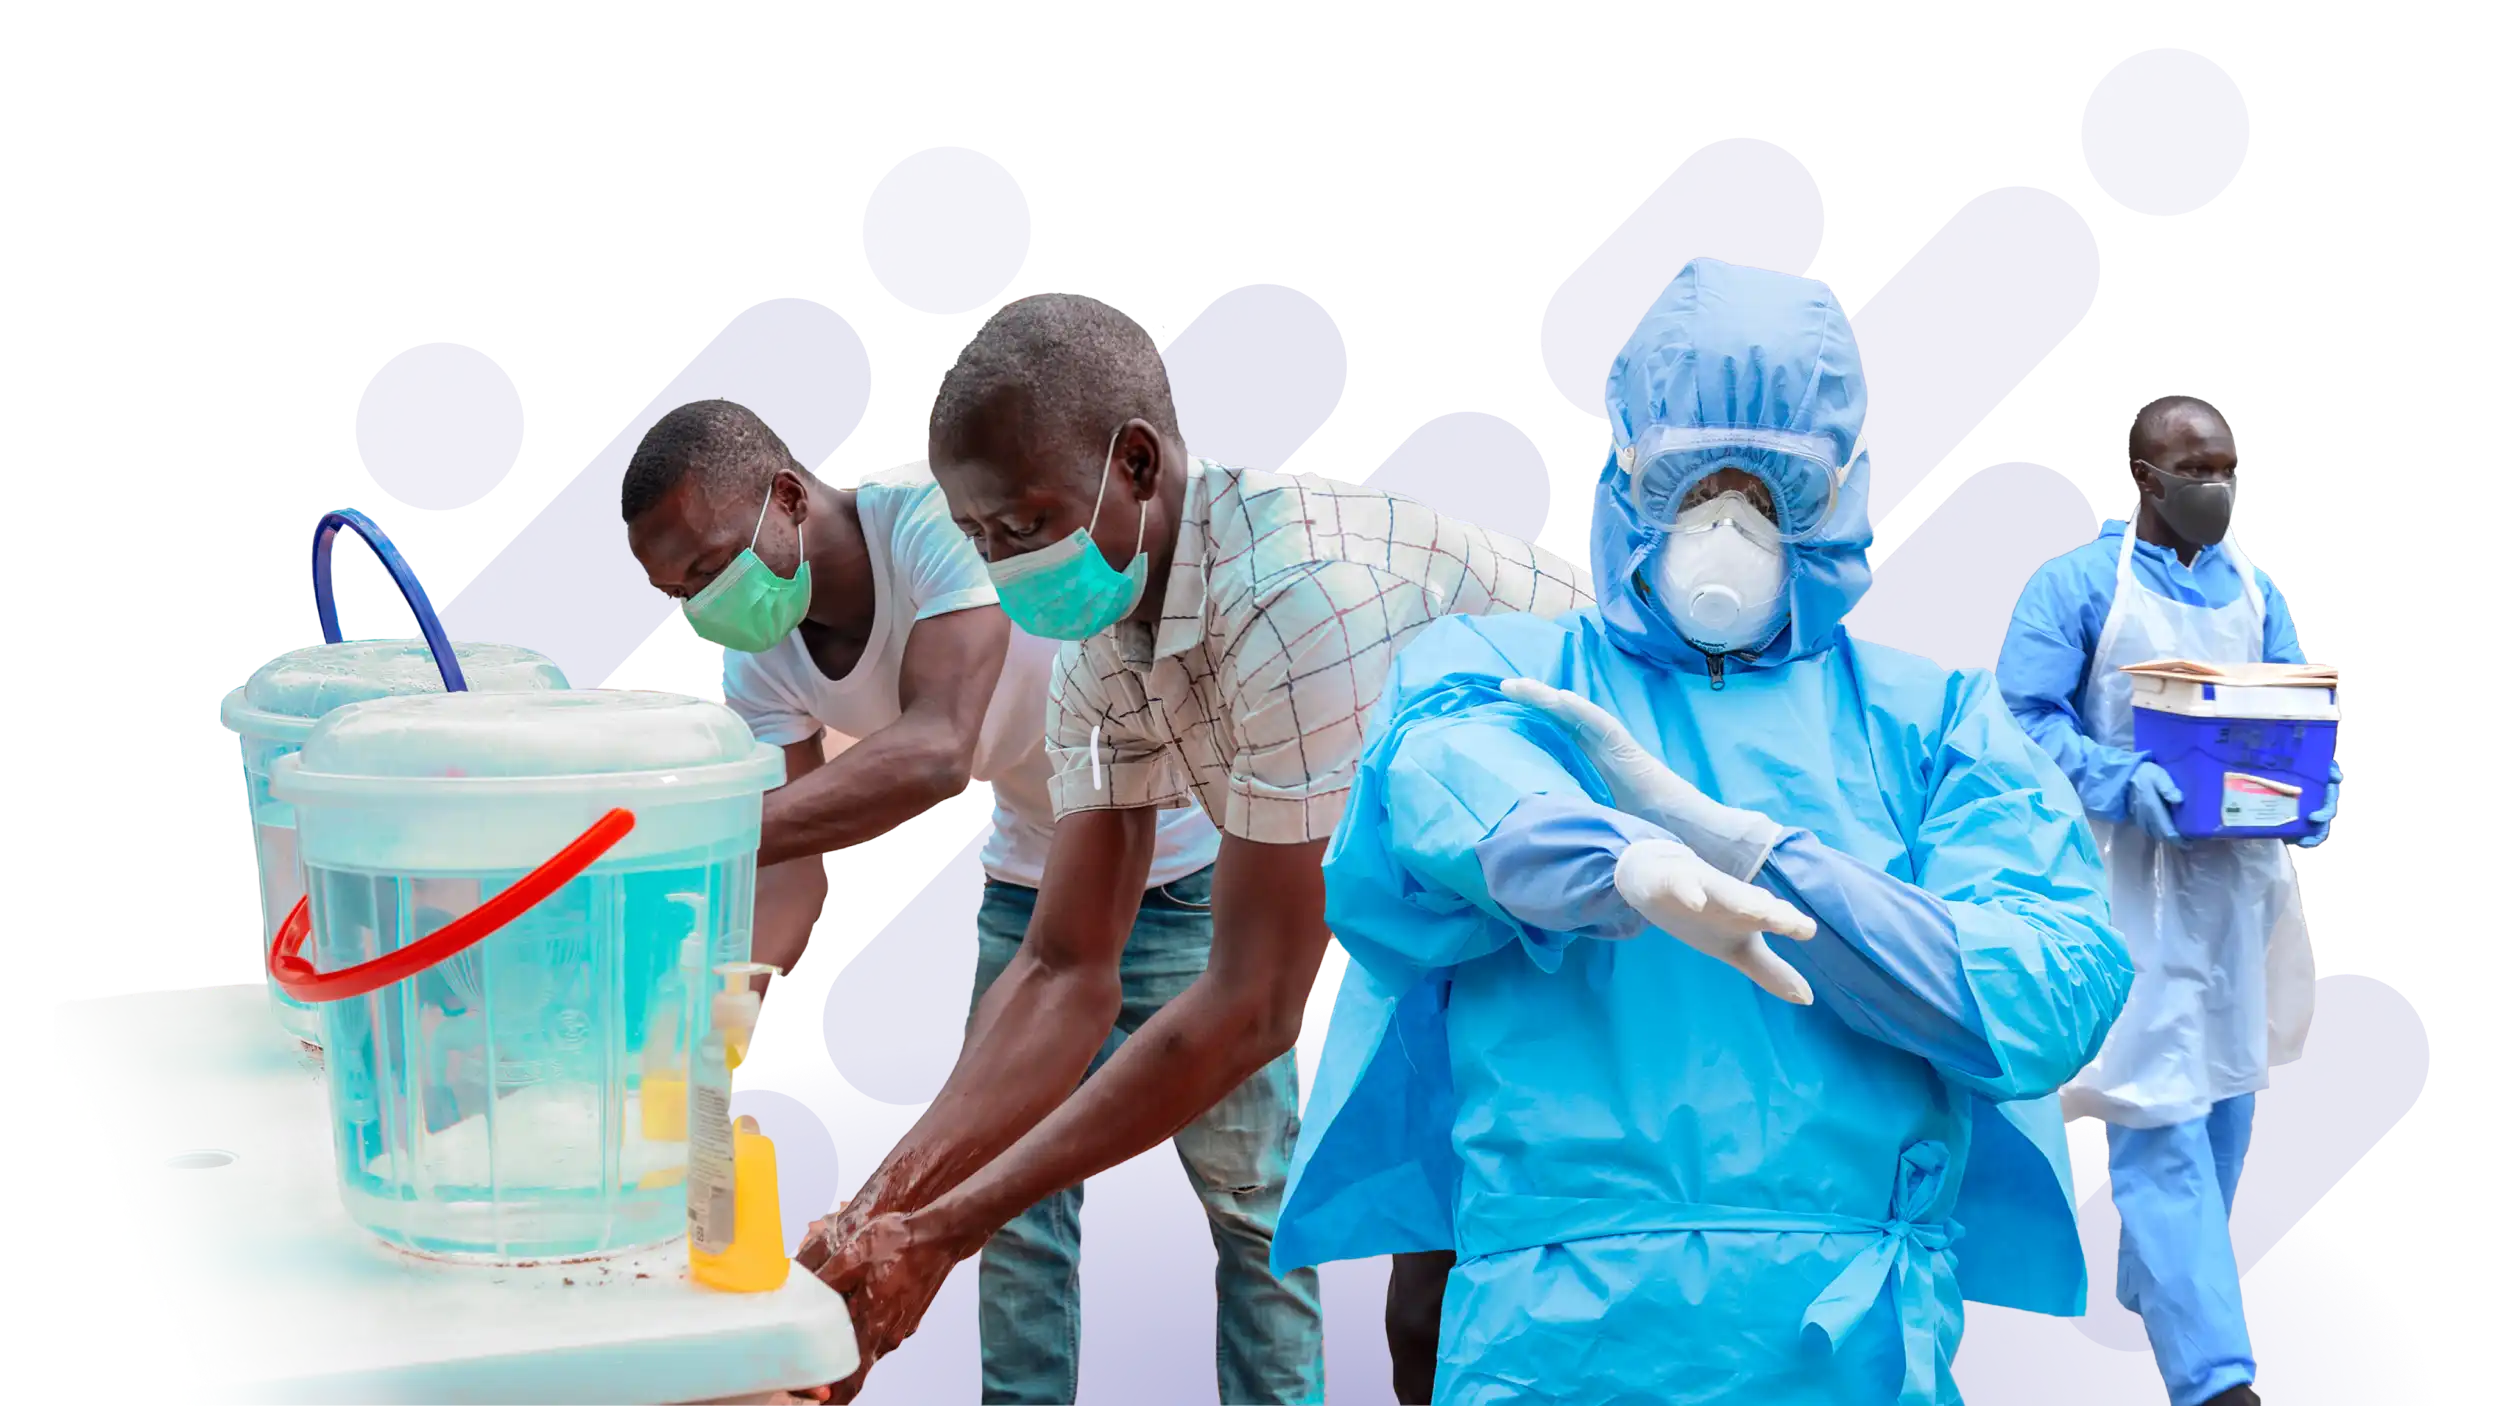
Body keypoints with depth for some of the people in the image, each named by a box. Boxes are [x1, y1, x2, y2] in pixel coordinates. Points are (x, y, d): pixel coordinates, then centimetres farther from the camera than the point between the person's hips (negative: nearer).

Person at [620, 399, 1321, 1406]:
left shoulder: (938, 514, -32)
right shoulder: (759, 653, -10)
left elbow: (935, 755, -45)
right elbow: (792, 867, -15)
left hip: (1183, 862, -6)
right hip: (1030, 869, 7)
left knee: (1248, 1190, 1)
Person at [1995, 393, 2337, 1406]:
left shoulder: (2254, 590, 13)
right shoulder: (2076, 585, -4)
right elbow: (2023, 718, -11)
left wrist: (2318, 794, -8)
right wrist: (2126, 784, -26)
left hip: (2243, 874, 6)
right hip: (2133, 875, -6)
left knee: (2226, 1094, 13)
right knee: (2161, 1113, -11)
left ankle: (2162, 1284, 33)